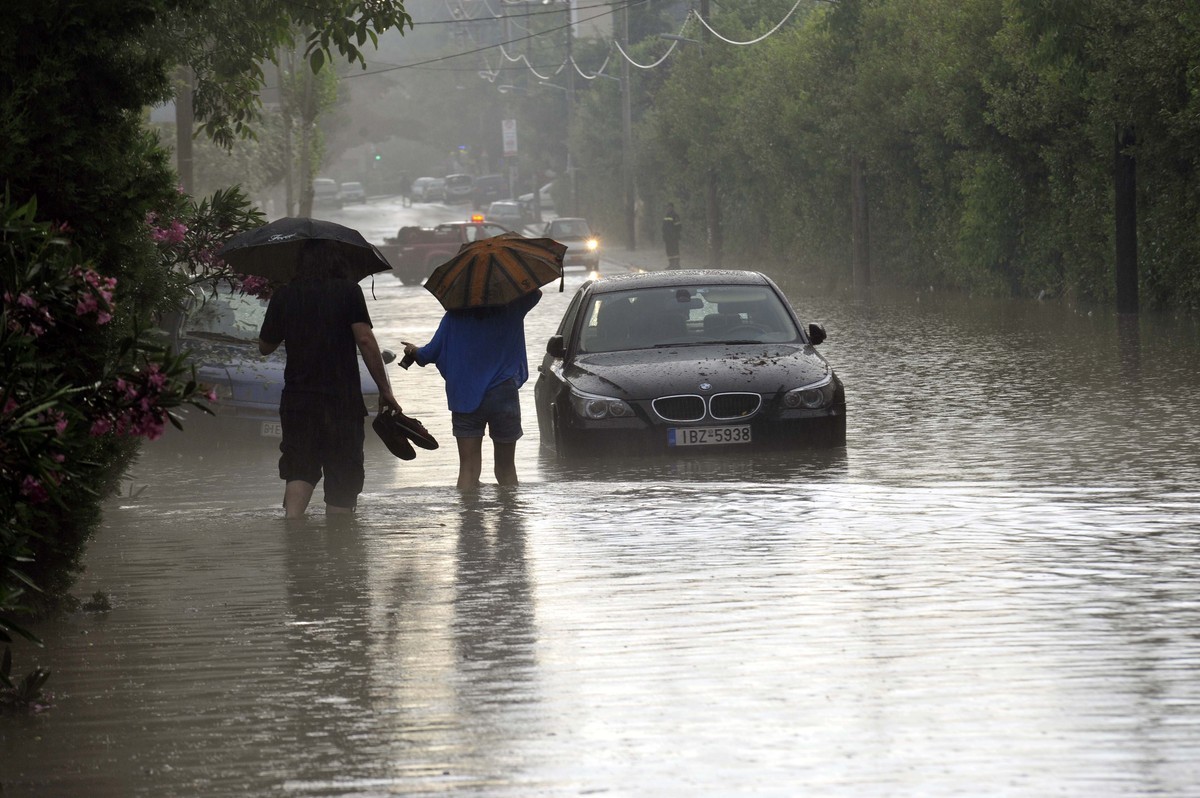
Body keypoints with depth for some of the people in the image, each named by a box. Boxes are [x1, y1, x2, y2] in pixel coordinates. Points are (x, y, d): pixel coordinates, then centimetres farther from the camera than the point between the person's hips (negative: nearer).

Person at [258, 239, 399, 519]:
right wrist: (385, 390, -6)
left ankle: (291, 516, -19)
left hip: (297, 399, 2)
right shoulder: (348, 291, -3)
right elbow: (365, 340, -11)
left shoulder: (284, 296, 5)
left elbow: (265, 346, 14)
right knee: (342, 475, 6)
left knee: (299, 470, 7)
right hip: (342, 401, -2)